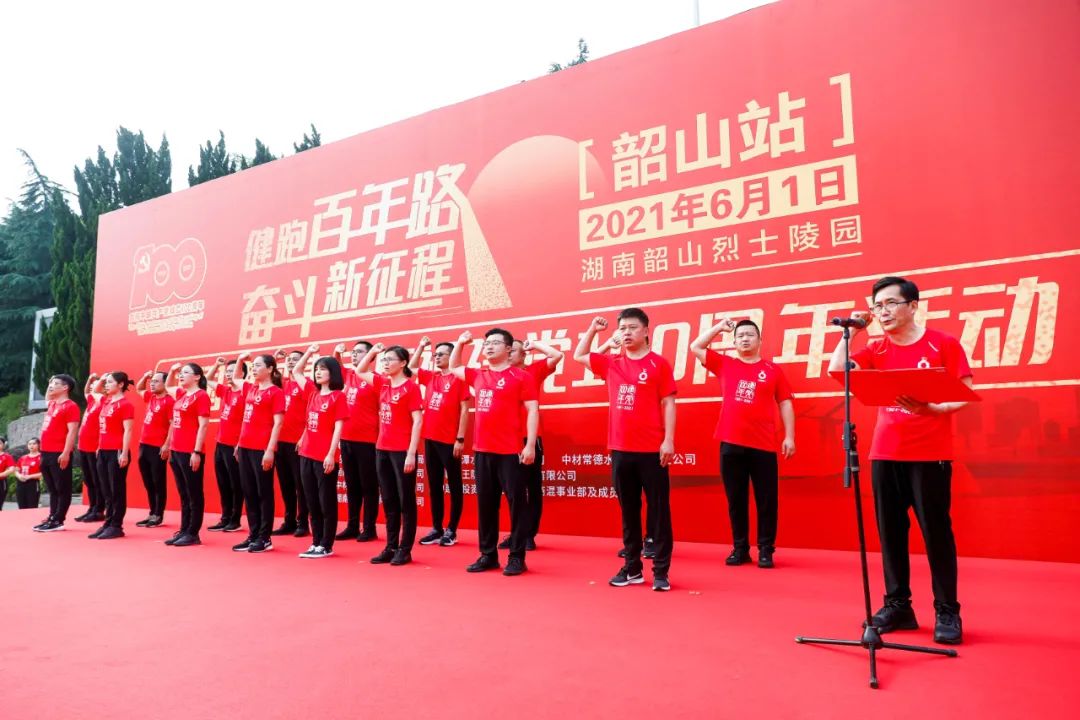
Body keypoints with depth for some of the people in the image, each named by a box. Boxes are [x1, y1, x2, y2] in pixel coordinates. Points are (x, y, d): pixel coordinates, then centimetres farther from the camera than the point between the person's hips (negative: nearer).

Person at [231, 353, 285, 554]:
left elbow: (277, 423, -12)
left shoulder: (276, 392, -7)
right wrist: (240, 361, 21)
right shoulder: (250, 389, 14)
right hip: (245, 447, 8)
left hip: (262, 449, -7)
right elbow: (235, 378, 36)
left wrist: (270, 449, -18)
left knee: (264, 493, 0)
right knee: (249, 493, 11)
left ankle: (265, 539, 7)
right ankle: (253, 536, 19)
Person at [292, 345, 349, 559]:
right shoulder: (312, 393, 12)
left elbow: (338, 427, -11)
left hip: (325, 457, -7)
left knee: (327, 503, 1)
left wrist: (331, 454, -17)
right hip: (307, 455, 7)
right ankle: (316, 543, 19)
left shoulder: (338, 396, -6)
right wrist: (309, 352, 15)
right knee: (312, 503, 11)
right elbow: (296, 372, 25)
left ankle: (326, 546, 8)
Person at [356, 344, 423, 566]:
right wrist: (372, 351, 10)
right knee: (388, 501, 12)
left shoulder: (411, 387, -9)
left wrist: (411, 453, -17)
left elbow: (417, 421, -13)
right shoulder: (382, 383, 10)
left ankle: (405, 550, 10)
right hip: (382, 449, 7)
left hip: (402, 451, -7)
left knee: (405, 501, 3)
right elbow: (359, 372, 24)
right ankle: (390, 547, 21)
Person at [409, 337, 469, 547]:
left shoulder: (458, 378, -7)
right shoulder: (430, 377, 11)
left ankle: (451, 530, 11)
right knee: (434, 486, 11)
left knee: (454, 486, 4)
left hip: (449, 441, -7)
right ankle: (436, 529, 20)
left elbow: (464, 410, -10)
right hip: (430, 439, 7)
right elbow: (411, 367, 26)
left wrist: (460, 438, -14)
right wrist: (421, 346, 15)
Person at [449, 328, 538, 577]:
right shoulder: (477, 376, 13)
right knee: (485, 504, 11)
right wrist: (460, 343, 19)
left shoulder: (520, 377, -3)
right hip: (483, 451, 6)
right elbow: (453, 367, 32)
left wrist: (530, 445, -14)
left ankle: (517, 557, 9)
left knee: (517, 502, 0)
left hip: (511, 452, -6)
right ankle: (488, 555, 22)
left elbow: (532, 411, -7)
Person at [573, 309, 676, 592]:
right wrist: (593, 329, 18)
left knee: (660, 510, 2)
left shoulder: (658, 364, -2)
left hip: (652, 450, -4)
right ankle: (632, 568, 22)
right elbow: (578, 356, 25)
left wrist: (669, 440, -10)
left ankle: (661, 572, 10)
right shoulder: (611, 363, 10)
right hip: (620, 450, 4)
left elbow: (668, 404, -4)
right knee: (628, 511, 12)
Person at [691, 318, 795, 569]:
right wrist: (719, 327, 11)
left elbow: (785, 404, 7)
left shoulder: (773, 370, 6)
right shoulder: (724, 364, 10)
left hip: (763, 445, -1)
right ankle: (740, 548, 18)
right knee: (736, 500, 8)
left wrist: (789, 436, 0)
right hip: (731, 444, 1)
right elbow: (695, 347, 12)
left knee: (766, 500, 4)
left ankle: (766, 549, 15)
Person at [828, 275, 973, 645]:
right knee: (890, 530, 6)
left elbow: (965, 395, -3)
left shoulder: (943, 344, -1)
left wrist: (930, 408, -20)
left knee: (936, 530, 1)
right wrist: (850, 332, -1)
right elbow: (836, 372, -4)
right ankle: (897, 605, 17)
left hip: (930, 455, -4)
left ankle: (947, 611, 13)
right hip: (884, 454, 4)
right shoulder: (875, 350, 9)